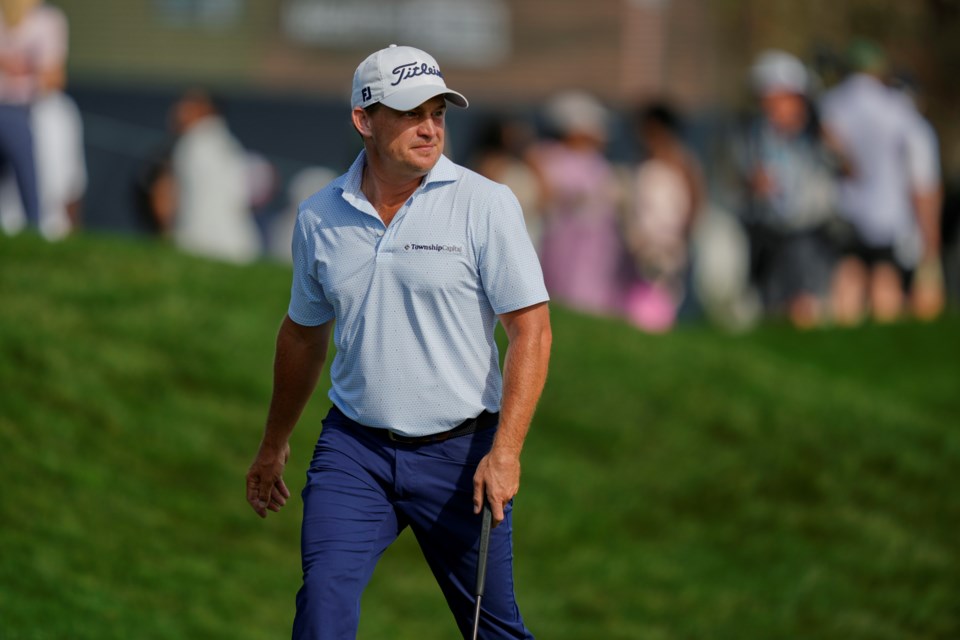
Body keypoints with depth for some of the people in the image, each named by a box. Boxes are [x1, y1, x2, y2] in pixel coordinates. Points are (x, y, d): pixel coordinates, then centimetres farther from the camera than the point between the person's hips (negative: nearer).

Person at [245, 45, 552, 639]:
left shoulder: (486, 204, -7)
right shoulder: (318, 217, 3)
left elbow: (531, 329, -9)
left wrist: (505, 451, -18)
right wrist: (274, 444, 27)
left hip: (458, 451, -2)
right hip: (354, 449, 2)